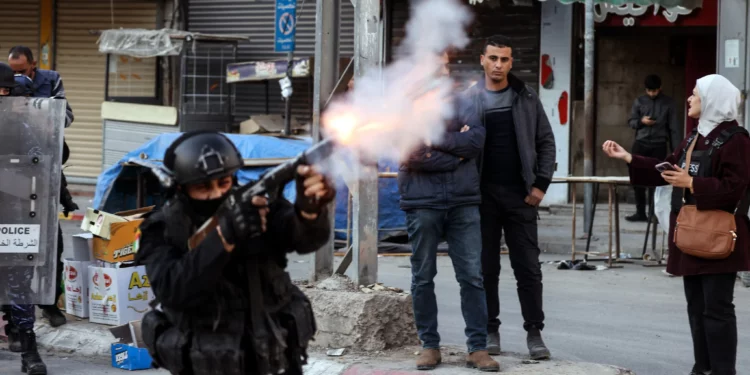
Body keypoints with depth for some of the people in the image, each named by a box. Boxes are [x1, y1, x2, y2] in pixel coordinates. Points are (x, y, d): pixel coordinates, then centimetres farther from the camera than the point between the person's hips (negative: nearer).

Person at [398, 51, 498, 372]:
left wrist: (437, 141, -10)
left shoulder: (458, 101, 9)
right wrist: (458, 151, -5)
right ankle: (429, 345, 16)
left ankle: (477, 347, 3)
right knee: (423, 278, 6)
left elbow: (477, 137, -5)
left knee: (472, 276, -1)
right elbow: (413, 156, -12)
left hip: (463, 203, 2)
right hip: (422, 204, -2)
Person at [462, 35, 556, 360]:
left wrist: (541, 184, -2)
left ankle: (534, 332, 8)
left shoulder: (526, 98, 4)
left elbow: (545, 142, 6)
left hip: (521, 195, 1)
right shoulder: (468, 99, 0)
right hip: (483, 195, -1)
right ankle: (490, 330, 15)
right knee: (486, 268, 6)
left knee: (528, 267, 2)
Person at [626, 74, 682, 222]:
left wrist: (676, 149, -4)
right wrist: (641, 121, -11)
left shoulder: (668, 103, 3)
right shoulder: (639, 101, 8)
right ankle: (640, 212, 11)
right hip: (641, 143, 2)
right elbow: (631, 121, 12)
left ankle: (653, 213, 3)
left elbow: (674, 127, 2)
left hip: (659, 145, -2)